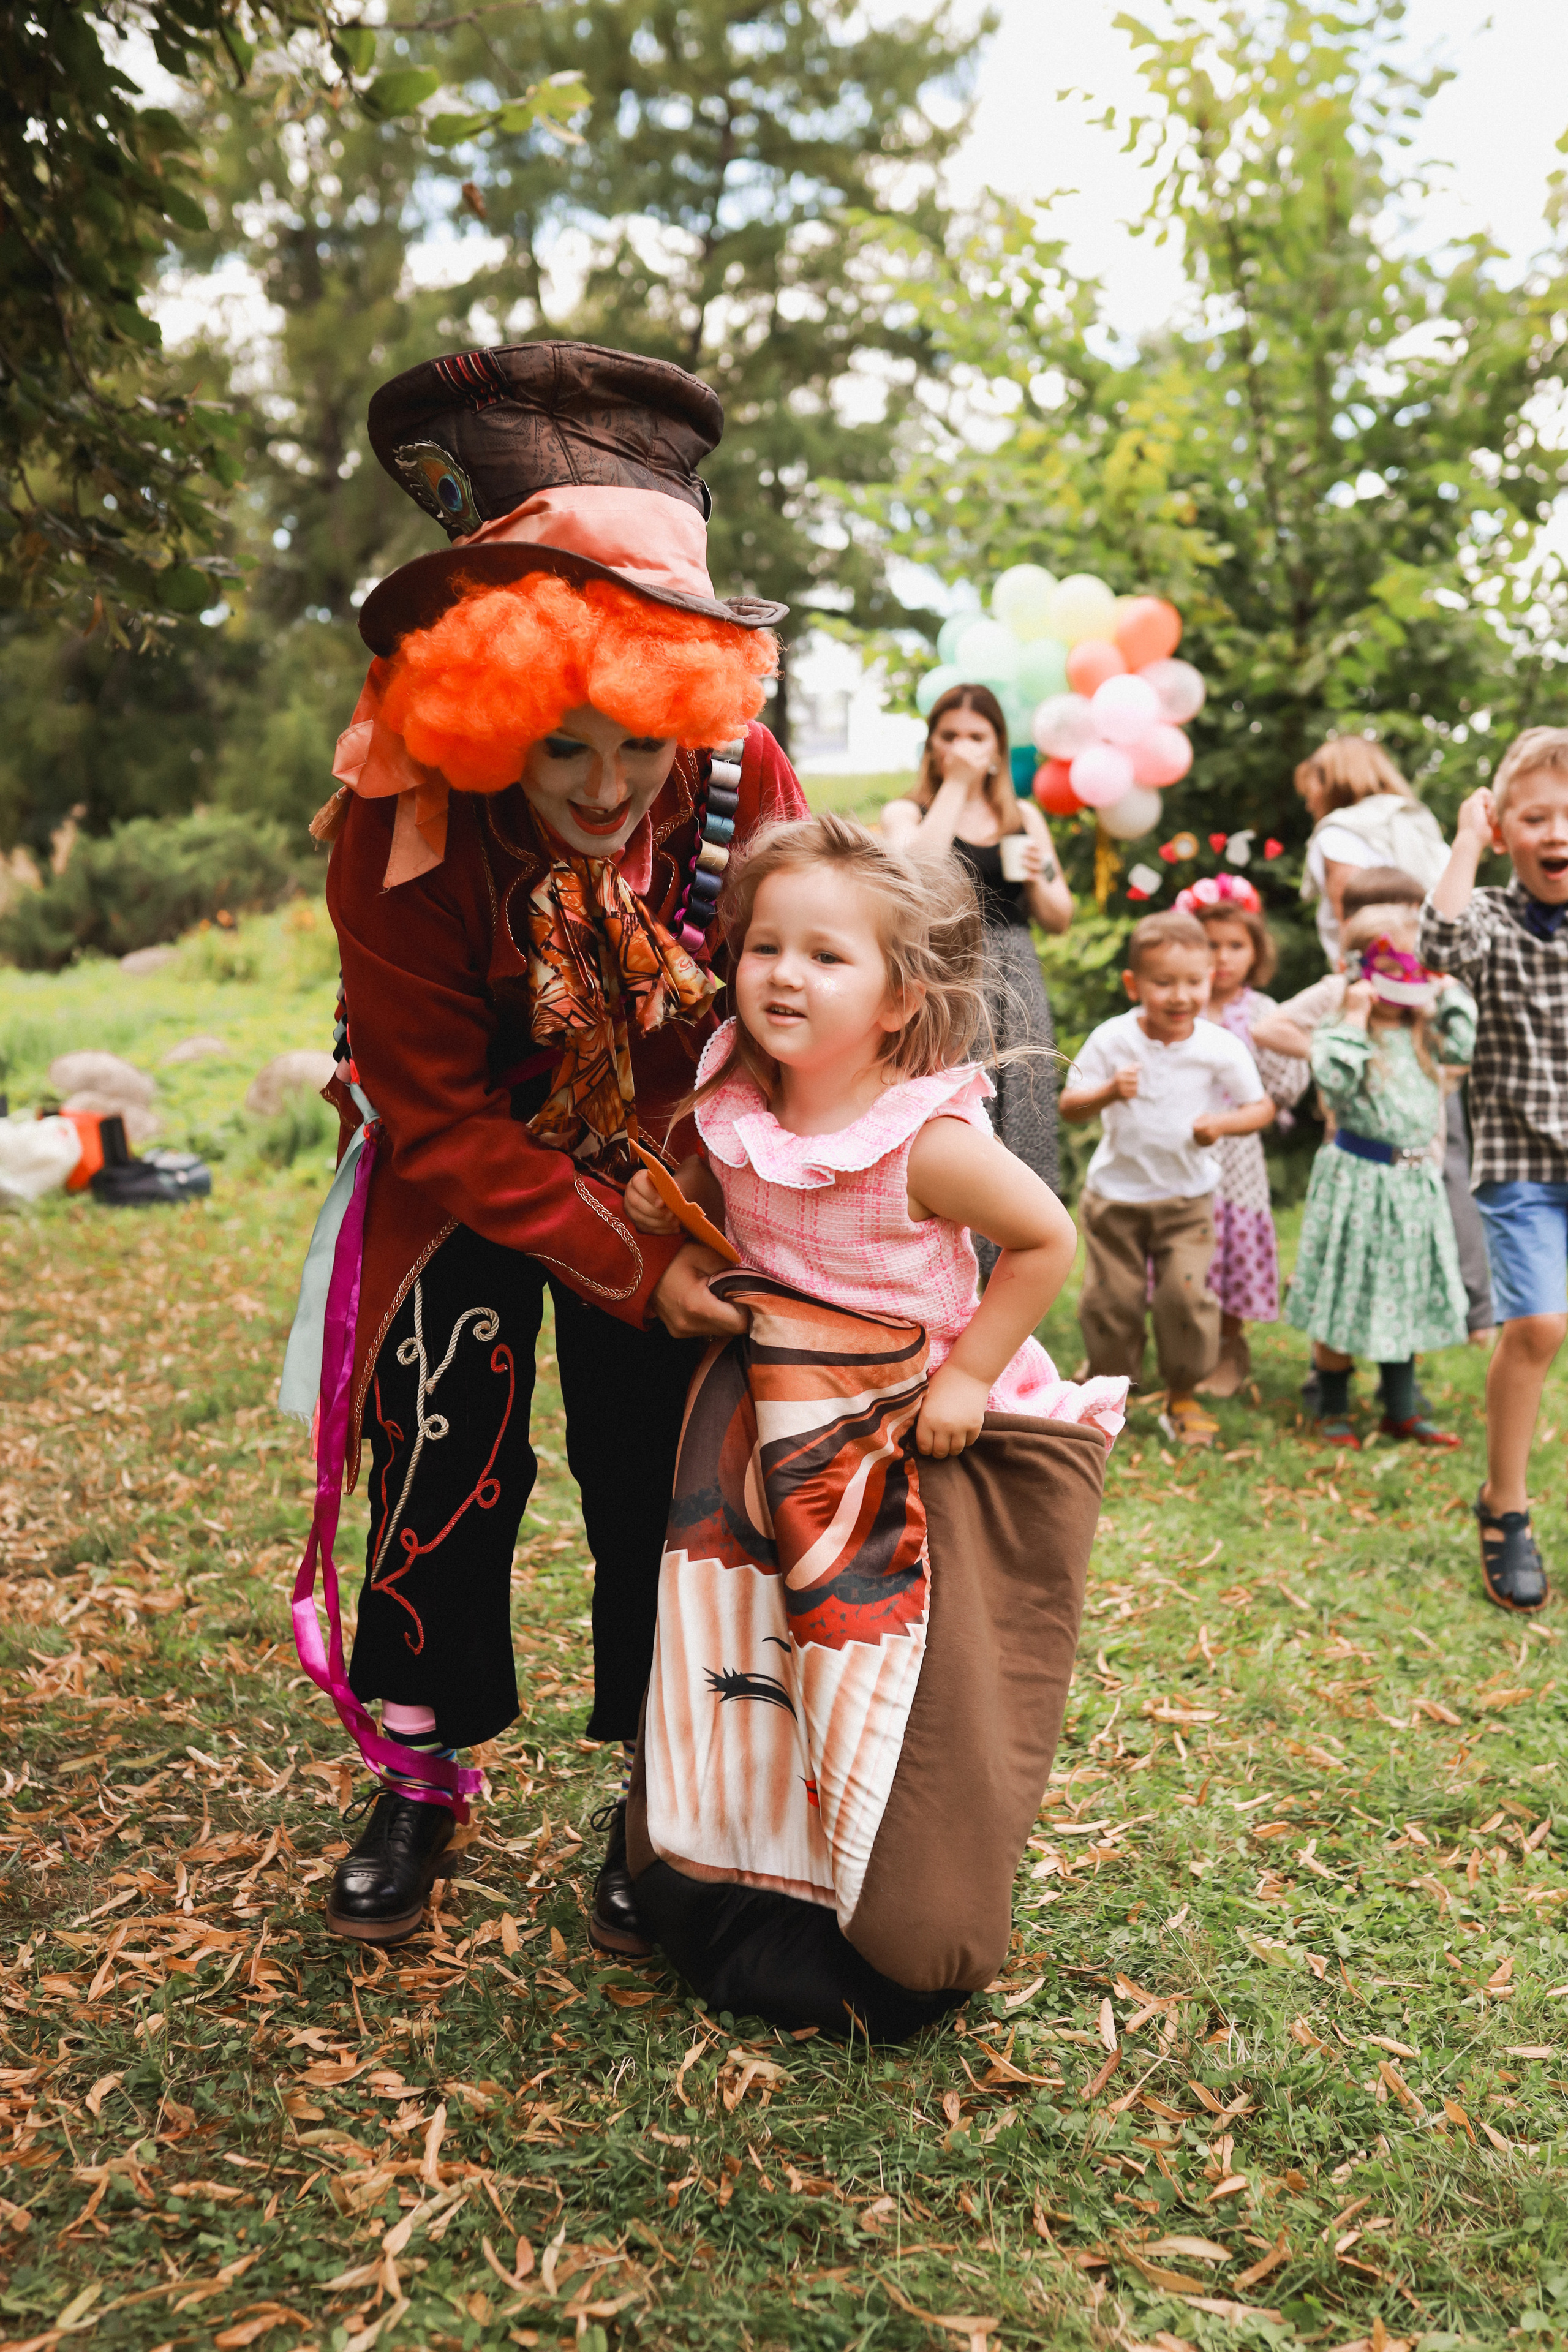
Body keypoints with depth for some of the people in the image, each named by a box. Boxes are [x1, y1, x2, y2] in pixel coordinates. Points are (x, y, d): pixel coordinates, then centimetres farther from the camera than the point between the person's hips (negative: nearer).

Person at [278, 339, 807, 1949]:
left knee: (656, 1474, 2)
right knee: (441, 1461, 2)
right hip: (459, 1180, -1)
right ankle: (419, 1778, 25)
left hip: (667, 1178, 1)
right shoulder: (397, 829, -27)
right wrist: (631, 1274, -23)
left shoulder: (745, 783, -22)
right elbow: (444, 1122, -21)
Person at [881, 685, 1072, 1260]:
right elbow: (917, 868, -17)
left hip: (1012, 983, 4)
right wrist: (954, 784, -10)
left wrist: (1041, 876, -4)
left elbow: (1060, 920, 17)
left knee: (1018, 1133, 2)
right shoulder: (906, 813, 7)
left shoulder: (1024, 818, 17)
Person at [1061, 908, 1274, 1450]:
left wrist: (1223, 1123, -19)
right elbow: (1069, 1106, -8)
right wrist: (1109, 1092, -28)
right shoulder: (1111, 1040, -11)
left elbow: (1262, 1106, 1)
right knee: (1112, 1299, 5)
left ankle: (1183, 1399, 12)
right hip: (1115, 1195, 0)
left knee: (1187, 1295, -9)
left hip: (1187, 1197, 0)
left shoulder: (1221, 1048, -9)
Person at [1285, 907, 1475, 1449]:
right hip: (1357, 1179, -6)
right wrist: (1353, 1022, -22)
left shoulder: (1421, 1031, 9)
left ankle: (1401, 1410, 25)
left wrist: (1448, 995, 1)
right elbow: (1333, 1080, -25)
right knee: (1345, 1298, 2)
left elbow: (1467, 1045, -2)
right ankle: (1333, 1411, 16)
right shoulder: (1339, 1031, -10)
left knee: (1406, 1296, 13)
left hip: (1414, 1182, 6)